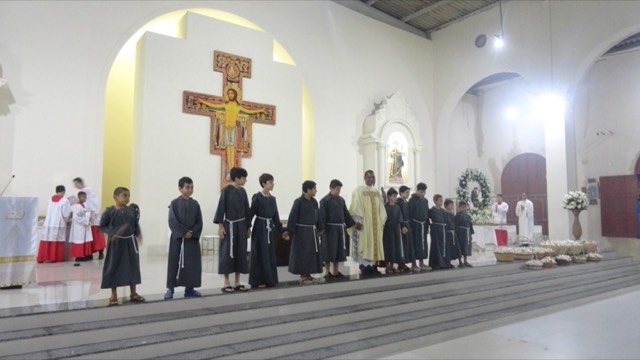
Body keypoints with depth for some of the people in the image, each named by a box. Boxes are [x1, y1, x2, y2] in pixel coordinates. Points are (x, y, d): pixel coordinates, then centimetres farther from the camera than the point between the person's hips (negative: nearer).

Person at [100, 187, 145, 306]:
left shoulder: (132, 210, -1)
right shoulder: (110, 211, -10)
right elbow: (102, 226, -3)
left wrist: (138, 235, -9)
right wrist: (112, 233, -18)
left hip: (130, 242, 3)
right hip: (116, 242, -3)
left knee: (133, 266, 9)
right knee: (114, 267, 4)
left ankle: (133, 293, 22)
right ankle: (114, 295, 19)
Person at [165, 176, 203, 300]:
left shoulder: (195, 204, 6)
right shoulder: (174, 203, -4)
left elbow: (199, 222, 3)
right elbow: (172, 221, -10)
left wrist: (192, 233, -11)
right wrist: (183, 233, -16)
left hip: (193, 238, 3)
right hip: (177, 238, -3)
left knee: (192, 263, 5)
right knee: (174, 262, 1)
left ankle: (189, 289, 15)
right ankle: (170, 288, 10)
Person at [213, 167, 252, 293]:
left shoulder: (242, 191, 8)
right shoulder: (226, 190, -10)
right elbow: (221, 208, -10)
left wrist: (248, 226, 13)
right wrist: (220, 225, -14)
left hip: (241, 226, 6)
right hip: (229, 225, -6)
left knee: (241, 252, 8)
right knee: (228, 253, 0)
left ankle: (237, 282, 18)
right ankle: (226, 283, 10)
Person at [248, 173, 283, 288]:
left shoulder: (272, 198, 9)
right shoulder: (257, 197, -10)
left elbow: (276, 216, 13)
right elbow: (251, 214, -11)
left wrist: (281, 230, 14)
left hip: (270, 228, 6)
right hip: (260, 228, -6)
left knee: (270, 254, 10)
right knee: (260, 254, -1)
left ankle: (269, 279, 20)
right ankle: (258, 281, 8)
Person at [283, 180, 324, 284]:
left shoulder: (314, 201, 6)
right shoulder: (298, 201, -13)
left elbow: (318, 216, 16)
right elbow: (293, 217, -13)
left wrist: (320, 228, 21)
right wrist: (289, 231, -14)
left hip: (312, 231, 7)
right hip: (302, 231, -7)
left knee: (312, 252, 11)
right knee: (302, 253, -1)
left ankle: (308, 275, 22)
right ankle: (302, 276, 10)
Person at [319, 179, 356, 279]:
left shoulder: (341, 199, 9)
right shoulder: (324, 200, -8)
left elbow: (346, 213, 15)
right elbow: (322, 216, -10)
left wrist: (353, 224, 11)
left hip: (340, 228, 6)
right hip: (330, 228, -6)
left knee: (339, 249, 9)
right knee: (329, 250, 0)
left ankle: (336, 271, 19)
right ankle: (327, 272, 10)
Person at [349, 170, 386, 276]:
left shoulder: (376, 192, 15)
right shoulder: (359, 190, -4)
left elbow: (381, 208, 14)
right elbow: (355, 207, -11)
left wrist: (382, 221, 6)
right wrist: (358, 220, -19)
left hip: (375, 224, 6)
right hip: (363, 223, -6)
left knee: (375, 244, 6)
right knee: (364, 244, -5)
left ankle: (373, 267, 12)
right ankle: (364, 268, 0)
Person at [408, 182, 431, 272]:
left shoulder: (425, 200, 12)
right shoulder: (412, 200, -7)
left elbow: (427, 214, 16)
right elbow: (409, 213, -11)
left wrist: (427, 225, 13)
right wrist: (410, 226, -15)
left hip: (423, 225, 6)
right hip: (415, 225, -6)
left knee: (423, 244, 8)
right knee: (415, 243, -2)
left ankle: (421, 263, 15)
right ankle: (414, 264, 4)